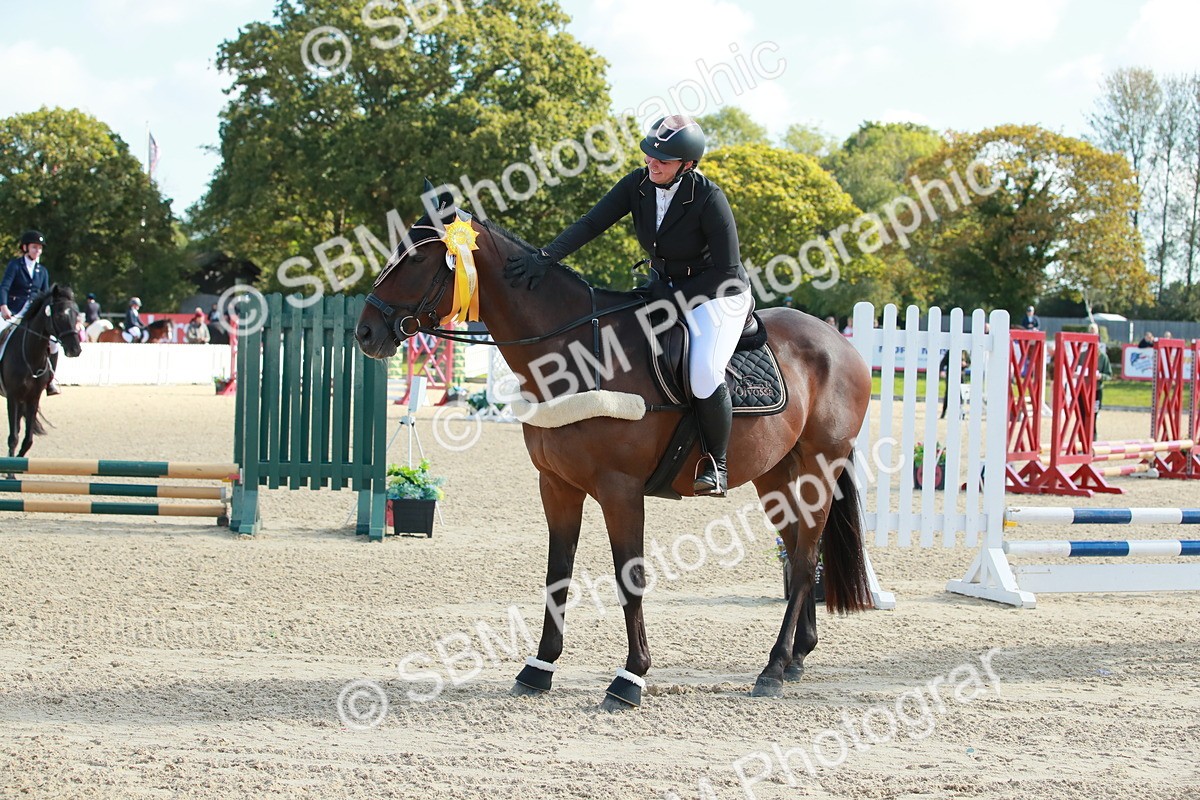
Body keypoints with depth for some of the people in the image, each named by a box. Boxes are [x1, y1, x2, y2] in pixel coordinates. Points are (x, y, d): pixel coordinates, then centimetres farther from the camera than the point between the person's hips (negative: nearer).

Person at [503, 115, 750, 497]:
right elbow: (592, 223, -14)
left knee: (703, 375, -29)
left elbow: (726, 270, -22)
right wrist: (545, 257, -27)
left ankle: (716, 464, -10)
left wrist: (675, 297, -22)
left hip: (717, 294, -8)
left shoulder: (710, 200, -25)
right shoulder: (639, 184, -9)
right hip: (665, 288, 8)